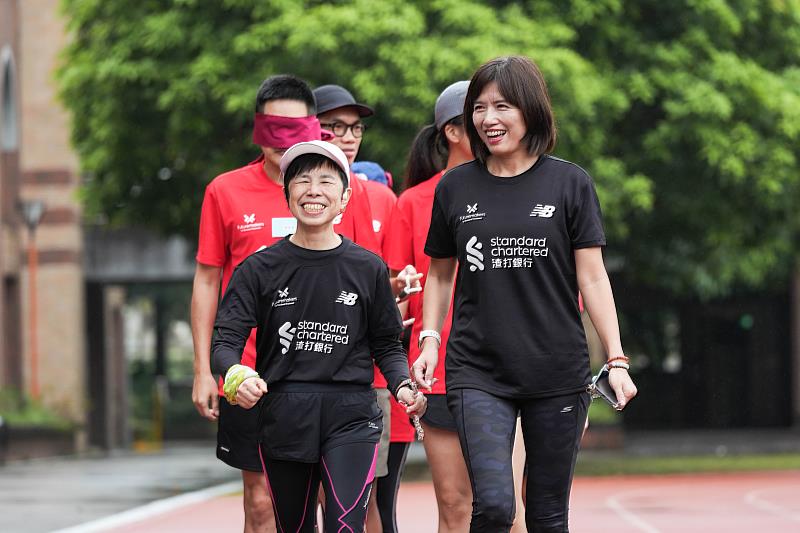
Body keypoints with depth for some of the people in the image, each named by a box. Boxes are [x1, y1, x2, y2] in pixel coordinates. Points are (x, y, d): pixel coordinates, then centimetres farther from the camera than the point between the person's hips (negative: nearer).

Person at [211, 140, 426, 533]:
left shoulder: (368, 268, 7)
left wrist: (402, 386, -7)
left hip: (351, 414, -1)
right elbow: (226, 339, -2)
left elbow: (387, 345, 13)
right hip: (283, 417, 1)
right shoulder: (259, 269, 4)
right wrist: (235, 376, -24)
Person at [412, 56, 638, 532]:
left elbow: (592, 277, 1)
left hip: (558, 374, 0)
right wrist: (430, 341, 3)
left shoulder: (571, 183, 1)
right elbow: (441, 274, 16)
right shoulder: (455, 188, 5)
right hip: (478, 374, 0)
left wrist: (616, 358, -6)